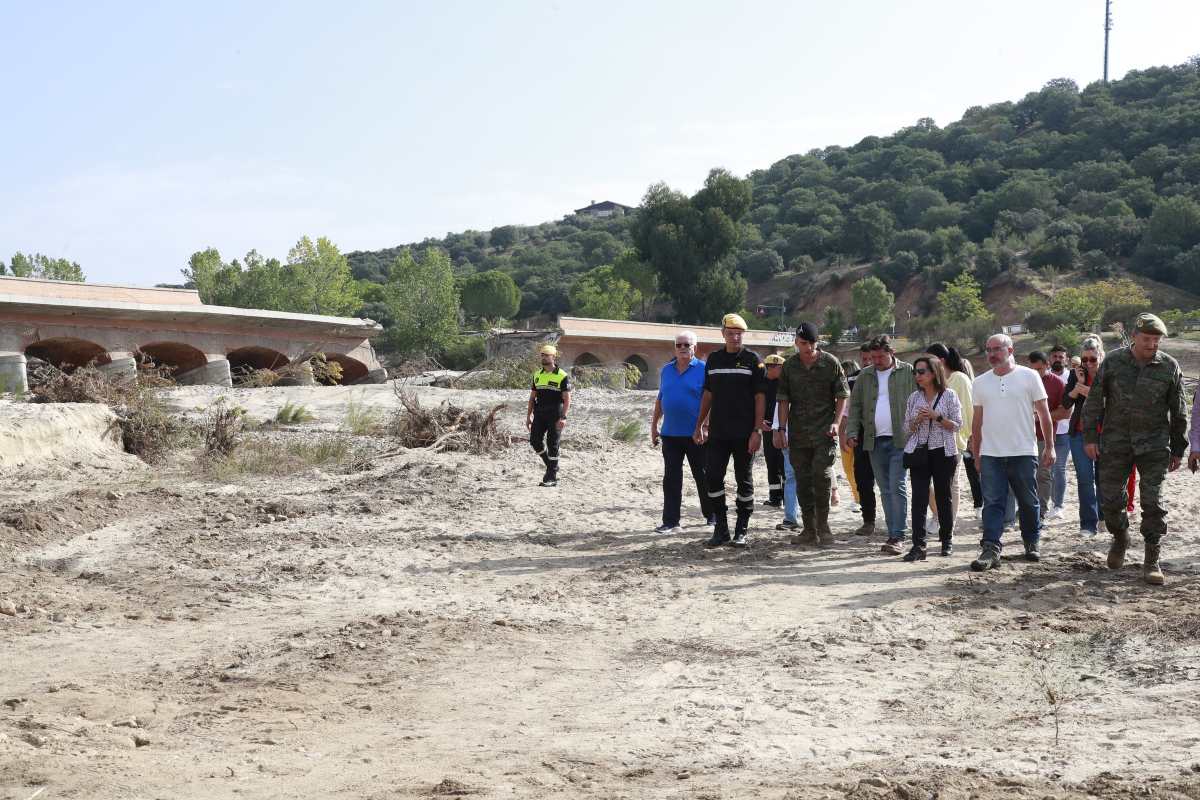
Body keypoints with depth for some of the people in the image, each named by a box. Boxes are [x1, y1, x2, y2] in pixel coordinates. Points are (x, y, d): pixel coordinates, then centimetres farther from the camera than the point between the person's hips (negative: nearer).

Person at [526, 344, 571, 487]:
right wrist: (528, 416, 11)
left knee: (552, 445, -3)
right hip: (539, 415, 5)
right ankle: (551, 465, 21)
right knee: (535, 440, -1)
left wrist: (563, 417, -20)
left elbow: (567, 399, -10)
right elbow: (532, 396, 16)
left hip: (555, 416, -5)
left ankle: (552, 478, 4)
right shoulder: (537, 375, 12)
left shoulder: (562, 376, -6)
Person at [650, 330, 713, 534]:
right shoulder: (666, 370, 11)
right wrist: (654, 426, 16)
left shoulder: (703, 369, -4)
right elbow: (659, 400, 18)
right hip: (670, 433, 4)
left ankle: (711, 515, 22)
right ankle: (670, 522, 5)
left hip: (695, 434, -4)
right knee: (671, 479, 3)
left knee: (702, 477, 6)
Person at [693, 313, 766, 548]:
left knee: (744, 480, 4)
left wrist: (757, 431, -11)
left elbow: (760, 398, -4)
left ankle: (742, 531, 12)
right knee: (713, 477, 0)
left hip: (744, 434, -4)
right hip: (717, 432, 4)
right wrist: (699, 425, 11)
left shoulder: (752, 360, -1)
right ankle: (721, 528, 11)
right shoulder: (713, 359, 11)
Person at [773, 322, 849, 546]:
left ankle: (823, 525, 2)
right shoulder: (789, 366, 6)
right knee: (802, 481, 5)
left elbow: (842, 395, 3)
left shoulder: (831, 363, 0)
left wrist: (836, 422, -8)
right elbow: (783, 400, 8)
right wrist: (781, 429, 2)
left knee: (822, 474, -14)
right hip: (798, 433, 3)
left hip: (824, 432, -3)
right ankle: (809, 530, 13)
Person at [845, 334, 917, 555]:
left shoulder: (908, 373, 1)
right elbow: (855, 406, 12)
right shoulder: (865, 376, 12)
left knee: (897, 487, -10)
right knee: (885, 490, 9)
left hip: (900, 440, -4)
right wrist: (852, 432, 0)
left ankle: (897, 536, -8)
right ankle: (893, 534, 15)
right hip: (874, 441, 4)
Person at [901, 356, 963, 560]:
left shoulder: (949, 395, -1)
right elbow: (907, 428, 11)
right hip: (919, 452, 2)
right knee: (919, 497, -7)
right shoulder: (914, 398, 9)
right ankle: (918, 546, -10)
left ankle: (947, 540, 23)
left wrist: (936, 417, -15)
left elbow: (957, 425, -3)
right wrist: (917, 420, -9)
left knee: (944, 496, 7)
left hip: (943, 452, -2)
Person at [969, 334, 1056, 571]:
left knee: (1029, 502, 9)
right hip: (991, 454, 2)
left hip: (1024, 453, -2)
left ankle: (1031, 543, 25)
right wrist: (976, 455, 12)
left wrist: (1049, 446, 0)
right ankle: (990, 550, -9)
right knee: (992, 503, -5)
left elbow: (1044, 413, 3)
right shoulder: (980, 383, 9)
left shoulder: (1029, 376, 0)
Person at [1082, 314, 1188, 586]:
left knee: (1153, 503, -4)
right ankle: (1120, 538, 32)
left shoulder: (1169, 367, 0)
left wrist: (1178, 449, 7)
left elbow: (1178, 412, 7)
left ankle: (1152, 561, 3)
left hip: (1154, 445, -1)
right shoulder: (1113, 362, -1)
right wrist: (1090, 437, 0)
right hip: (1115, 443, 1)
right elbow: (1094, 401, 4)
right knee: (1110, 499, 3)